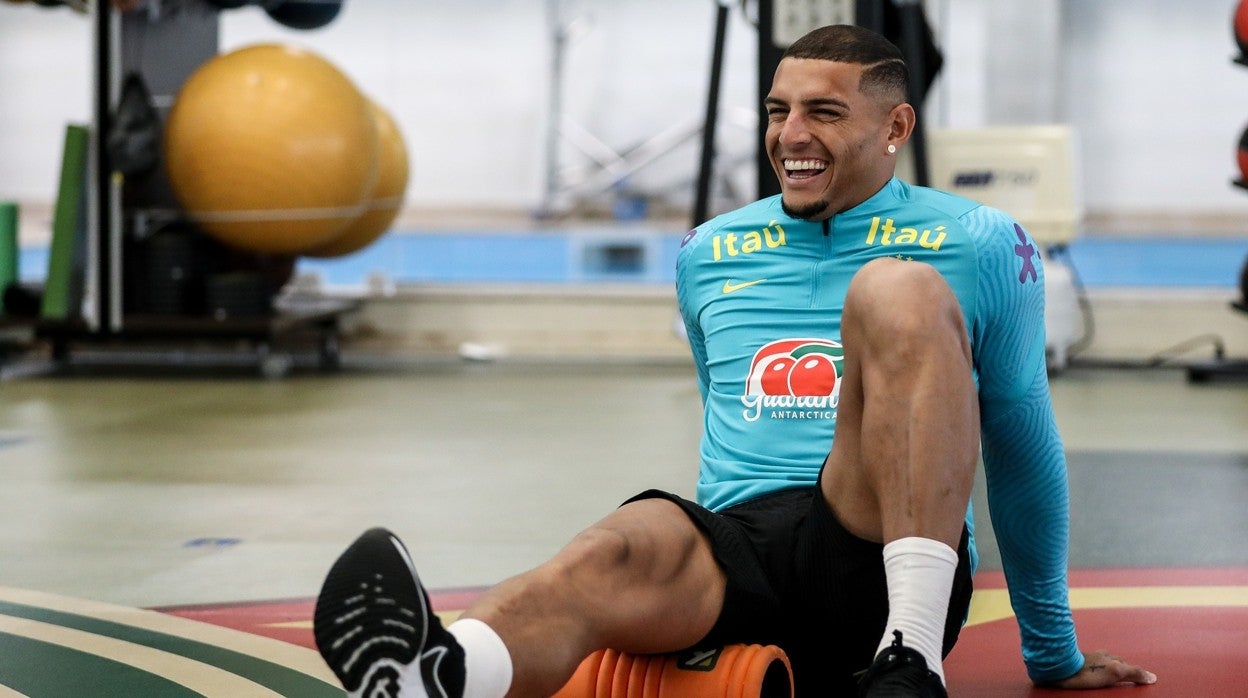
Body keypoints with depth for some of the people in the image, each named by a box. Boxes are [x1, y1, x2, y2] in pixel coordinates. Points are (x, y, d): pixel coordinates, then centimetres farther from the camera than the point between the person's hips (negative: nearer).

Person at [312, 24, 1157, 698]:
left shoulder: (978, 245, 11)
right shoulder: (709, 254, 21)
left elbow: (1024, 449, 18)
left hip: (880, 563, -2)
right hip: (737, 546, 2)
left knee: (897, 289, -25)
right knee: (627, 547, -36)